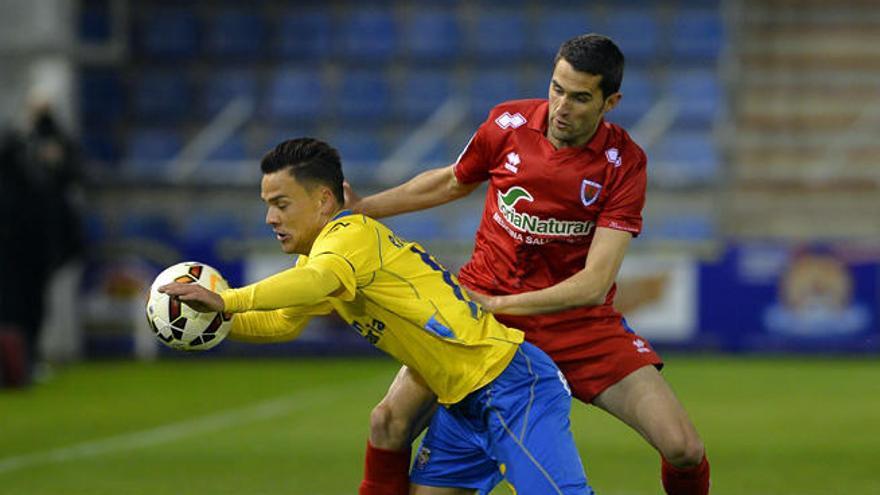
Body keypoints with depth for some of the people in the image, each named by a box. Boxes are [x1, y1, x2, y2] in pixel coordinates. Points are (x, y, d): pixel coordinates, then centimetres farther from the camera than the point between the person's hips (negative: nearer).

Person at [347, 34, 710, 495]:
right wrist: (362, 207, 11)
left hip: (578, 320, -1)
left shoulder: (624, 163, -13)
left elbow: (594, 284, -20)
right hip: (480, 303, 1)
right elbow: (451, 183, 16)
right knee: (390, 420, -19)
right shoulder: (508, 124, -8)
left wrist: (500, 304, -29)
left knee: (683, 449, -13)